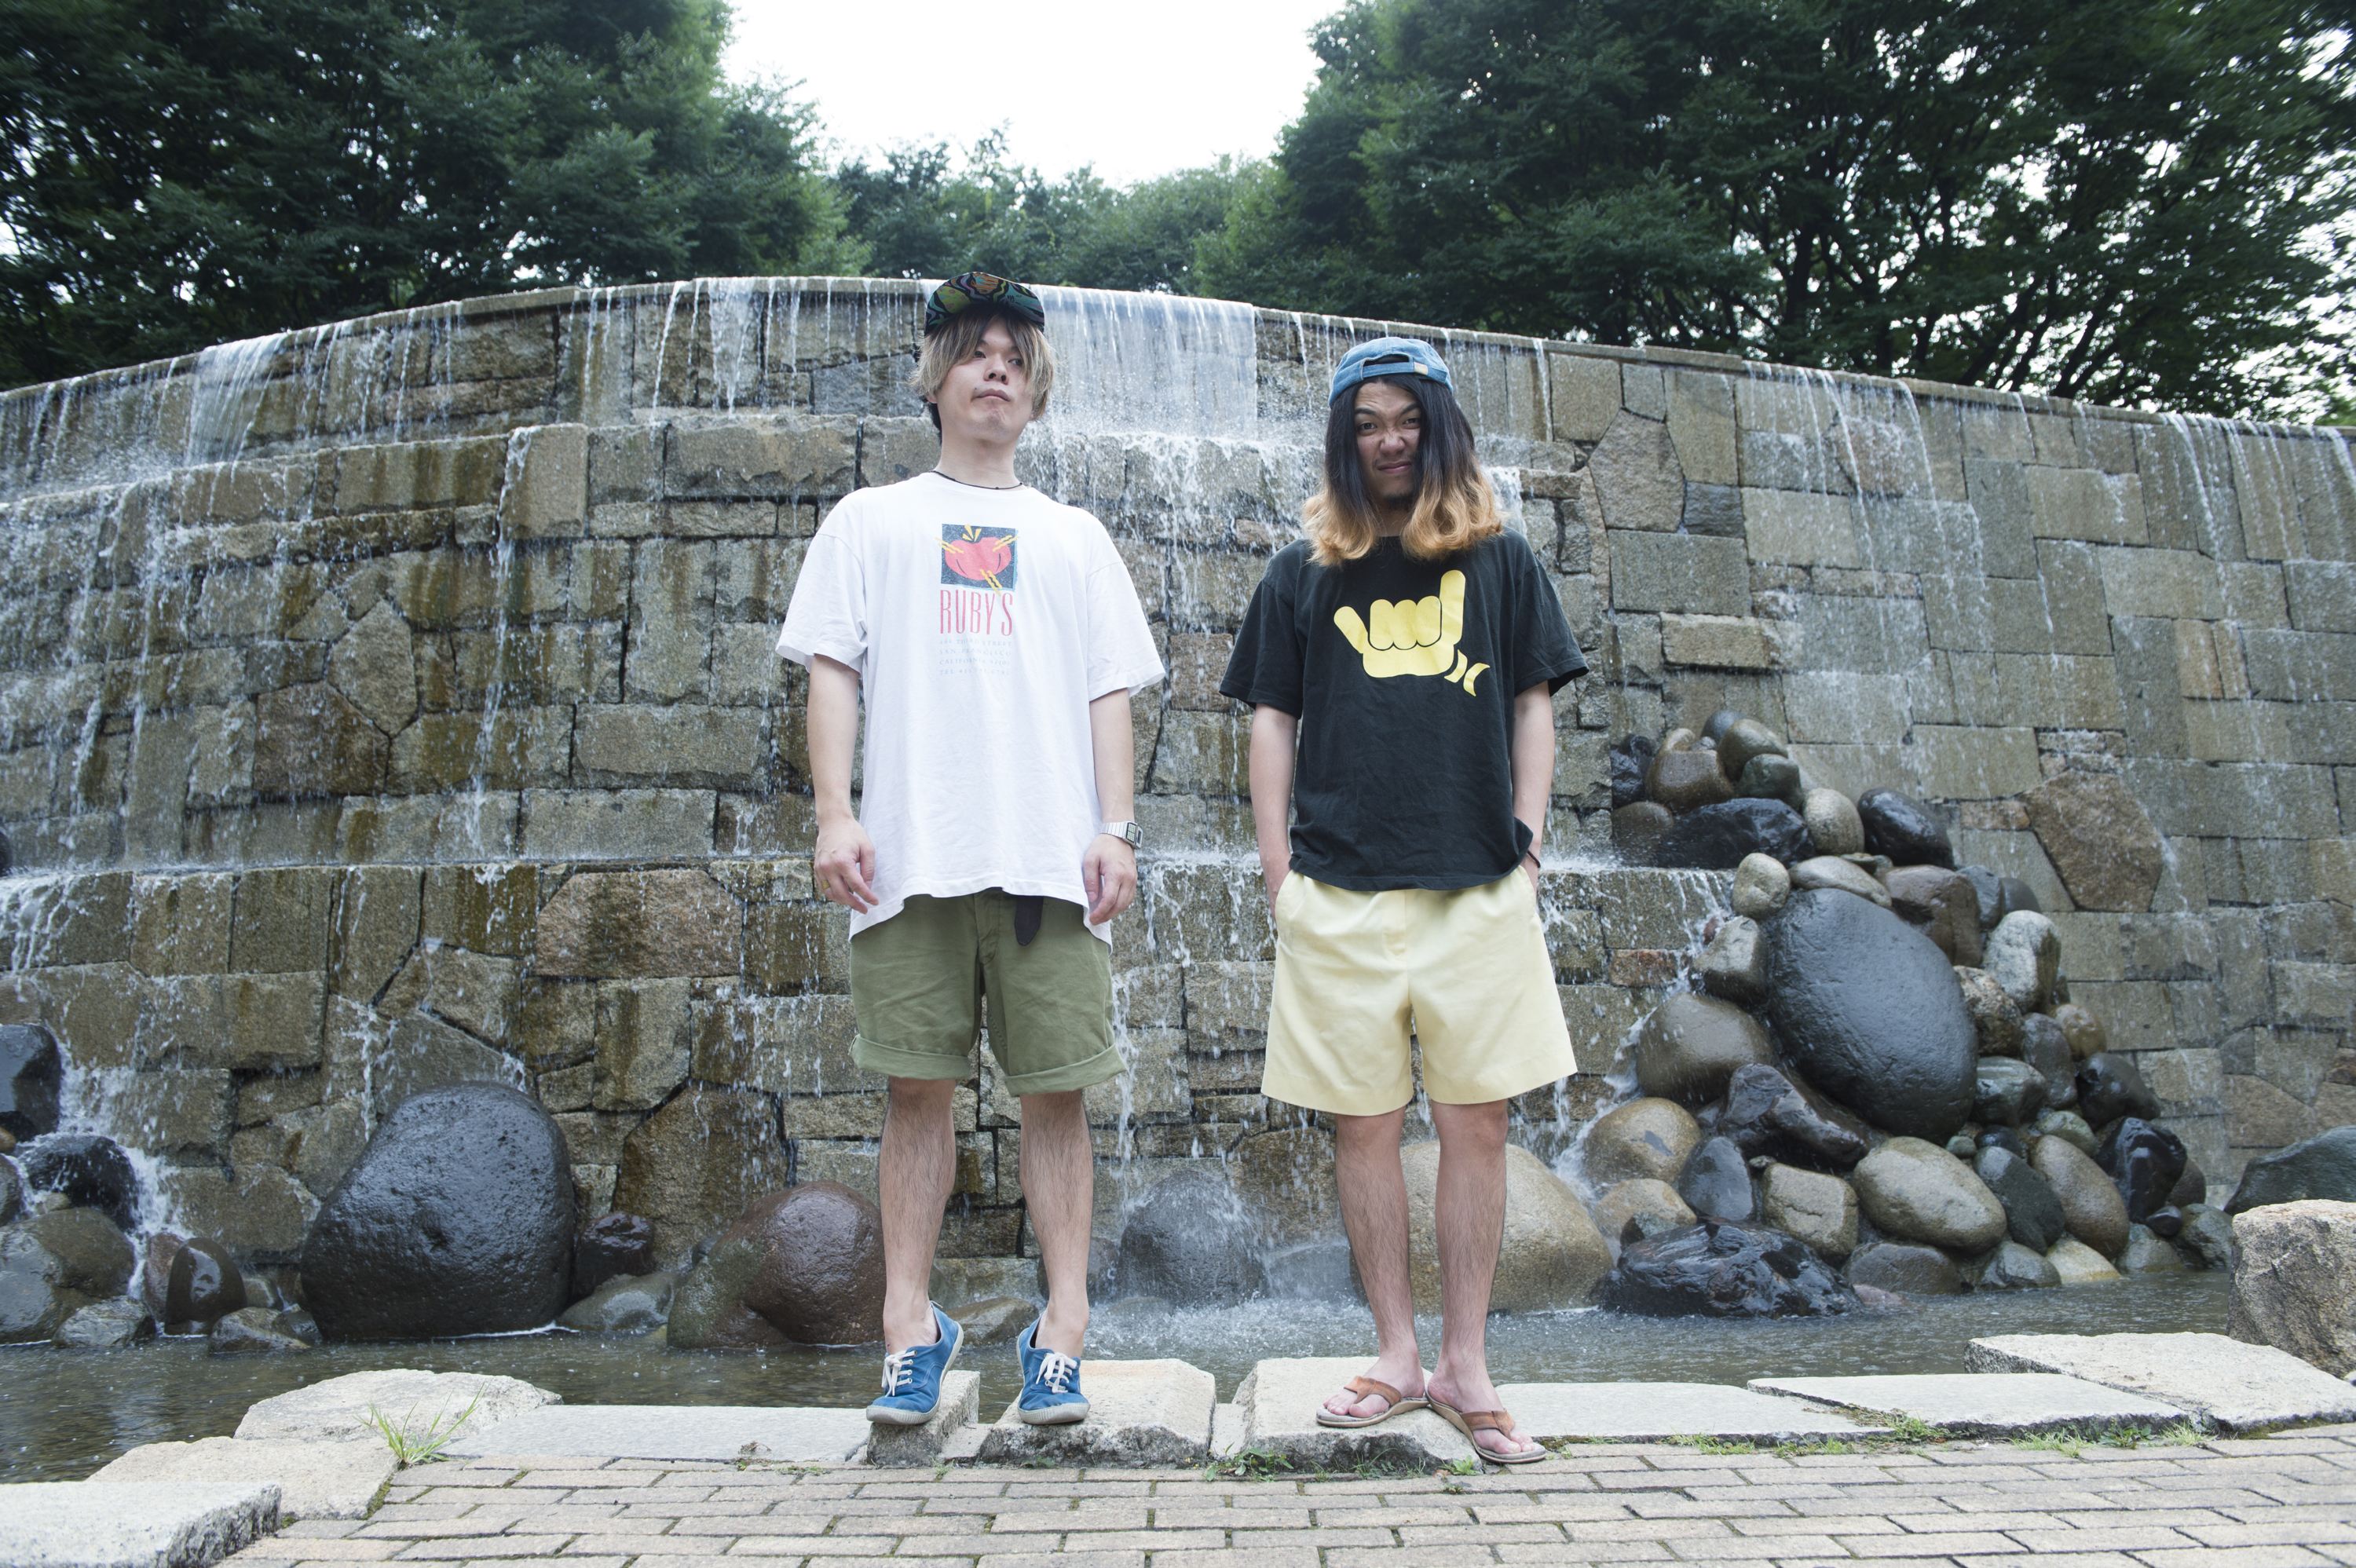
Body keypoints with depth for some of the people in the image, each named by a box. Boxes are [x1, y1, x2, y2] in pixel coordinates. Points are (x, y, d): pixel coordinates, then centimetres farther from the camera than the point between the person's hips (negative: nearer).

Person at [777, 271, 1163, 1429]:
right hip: (911, 854, 0)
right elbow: (832, 671, 8)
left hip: (1051, 855, 1)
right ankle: (912, 1326, 11)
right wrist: (834, 813, -5)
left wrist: (1116, 829, 1)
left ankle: (1062, 1332, 7)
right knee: (918, 1086, 1)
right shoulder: (871, 521, 18)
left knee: (1056, 1091, -1)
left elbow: (1109, 694, 14)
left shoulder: (1075, 539, 21)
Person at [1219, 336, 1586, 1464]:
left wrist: (1526, 845, 1)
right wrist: (1277, 869, 1)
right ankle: (1397, 1357, 18)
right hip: (1340, 891, 0)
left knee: (1476, 1125, 1)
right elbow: (1272, 720, 9)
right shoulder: (1304, 573, 11)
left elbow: (1532, 706, 11)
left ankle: (1465, 1365, 13)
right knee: (1363, 1126, 5)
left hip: (1478, 887, 0)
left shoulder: (1498, 560, 11)